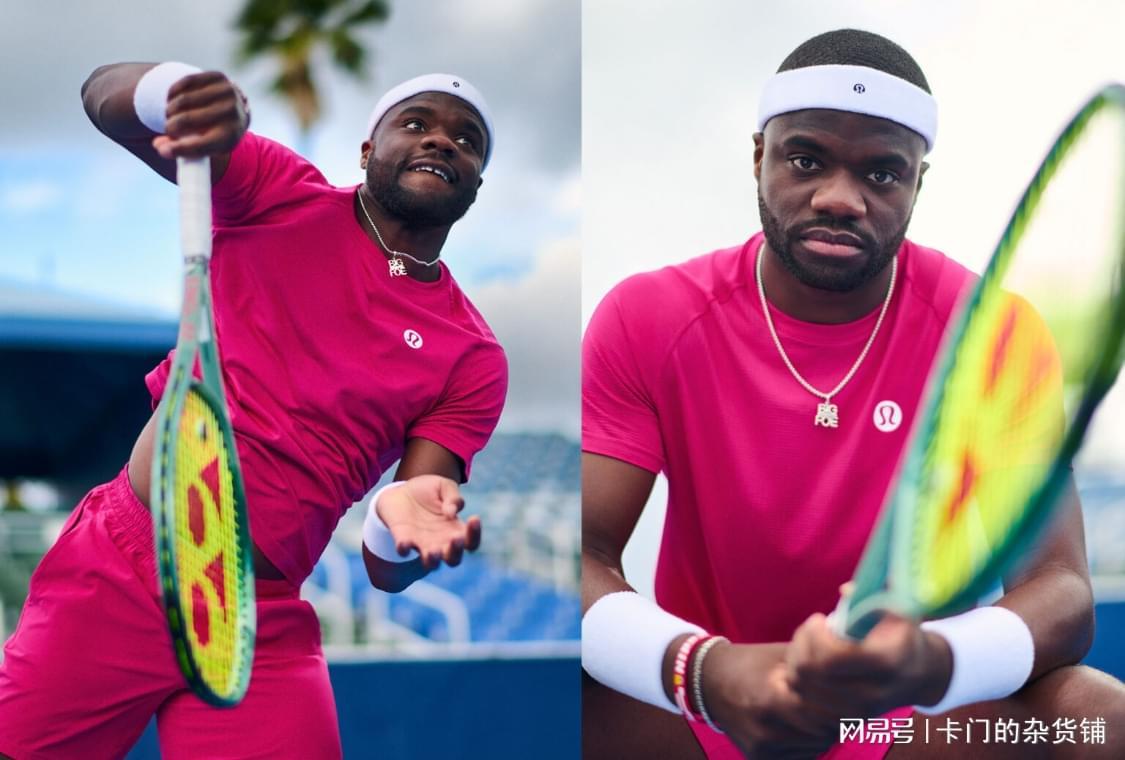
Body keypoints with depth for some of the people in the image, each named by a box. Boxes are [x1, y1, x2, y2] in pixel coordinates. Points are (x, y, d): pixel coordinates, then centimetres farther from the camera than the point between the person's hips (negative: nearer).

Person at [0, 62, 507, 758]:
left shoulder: (474, 360, 2)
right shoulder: (284, 194, 2)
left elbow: (386, 569, -2)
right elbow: (104, 94, -6)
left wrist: (400, 521, -27)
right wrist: (181, 90, -30)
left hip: (263, 628, 1)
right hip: (111, 575, -1)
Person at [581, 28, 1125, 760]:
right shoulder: (646, 319, -9)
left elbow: (1061, 591, -15)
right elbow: (582, 558, -14)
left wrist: (930, 664, -38)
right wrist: (705, 673, -35)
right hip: (699, 701, -1)